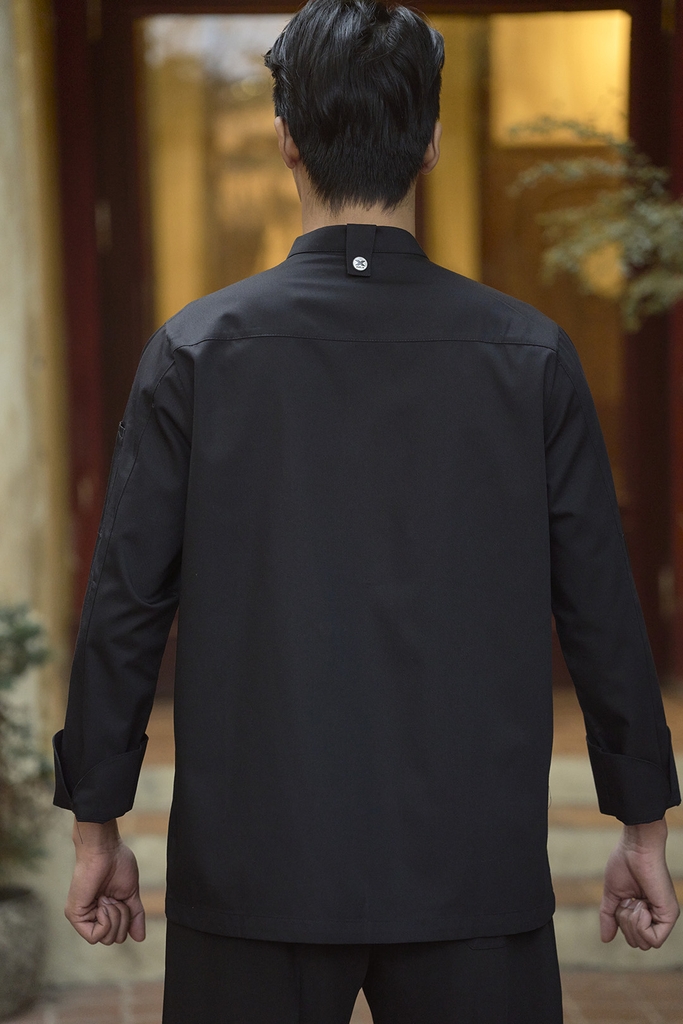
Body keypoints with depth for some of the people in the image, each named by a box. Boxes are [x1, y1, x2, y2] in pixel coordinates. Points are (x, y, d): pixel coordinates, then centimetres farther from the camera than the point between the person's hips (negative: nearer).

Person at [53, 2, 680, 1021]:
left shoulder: (198, 350, -5)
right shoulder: (530, 354, -3)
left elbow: (126, 603, -2)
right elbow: (601, 607, 1)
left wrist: (97, 824, 9)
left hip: (255, 866, 0)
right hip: (472, 868, 0)